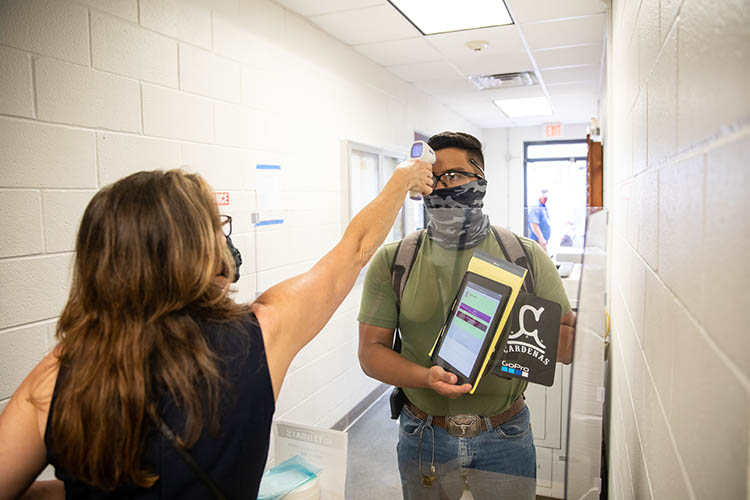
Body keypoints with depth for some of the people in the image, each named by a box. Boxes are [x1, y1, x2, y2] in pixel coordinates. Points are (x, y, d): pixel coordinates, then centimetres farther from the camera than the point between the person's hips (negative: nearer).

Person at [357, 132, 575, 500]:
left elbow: (569, 344, -4)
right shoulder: (392, 261, -6)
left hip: (504, 438, 0)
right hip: (423, 437, 0)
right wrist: (427, 377, -24)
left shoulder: (527, 256, -5)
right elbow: (371, 351, -7)